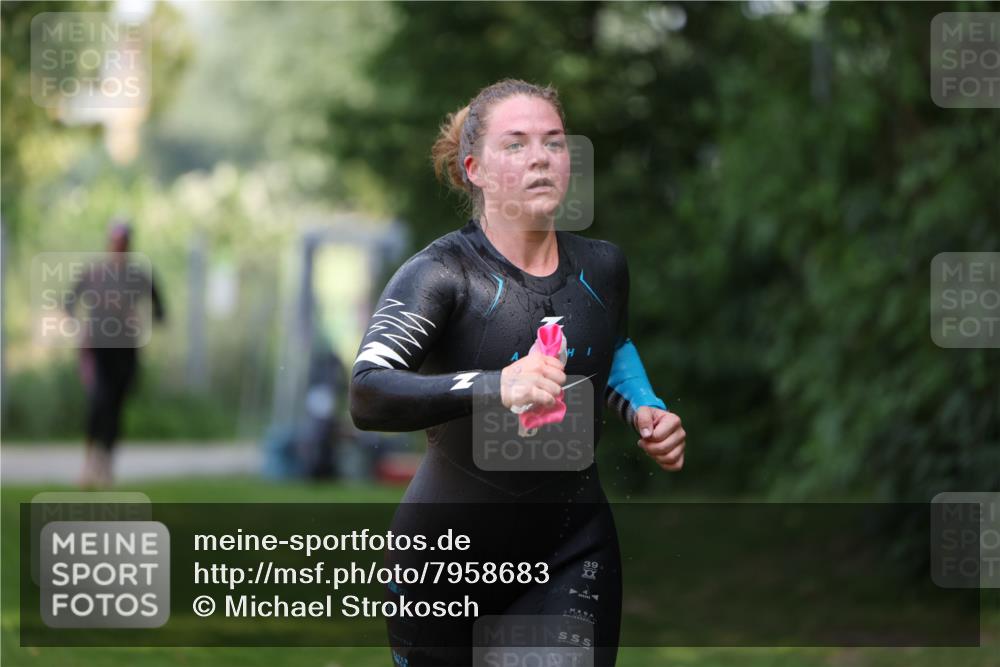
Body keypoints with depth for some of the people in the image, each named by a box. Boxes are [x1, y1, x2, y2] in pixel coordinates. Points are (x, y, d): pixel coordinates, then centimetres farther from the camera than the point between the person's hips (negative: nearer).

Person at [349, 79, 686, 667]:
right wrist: (493, 387, -46)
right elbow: (368, 396, -32)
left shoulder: (603, 267, 3)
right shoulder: (442, 273, -15)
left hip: (573, 554, 3)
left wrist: (644, 409, 7)